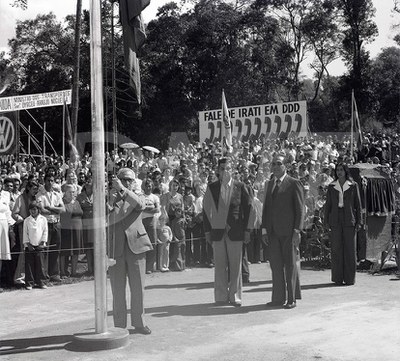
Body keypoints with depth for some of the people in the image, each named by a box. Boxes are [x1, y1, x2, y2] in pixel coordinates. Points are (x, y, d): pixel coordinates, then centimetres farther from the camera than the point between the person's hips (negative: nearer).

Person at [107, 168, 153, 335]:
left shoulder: (136, 199, 11)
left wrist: (123, 190, -22)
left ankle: (139, 323, 16)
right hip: (115, 250, 0)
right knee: (118, 289, 4)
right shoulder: (109, 200, 11)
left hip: (135, 247, 0)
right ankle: (119, 325, 13)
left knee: (138, 288, 4)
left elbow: (140, 205, -15)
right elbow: (107, 220, -5)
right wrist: (112, 199, -14)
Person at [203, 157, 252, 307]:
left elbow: (248, 209, 2)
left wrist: (247, 230, -2)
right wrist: (207, 231, 4)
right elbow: (206, 210, 9)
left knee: (235, 266, 2)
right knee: (220, 266, 4)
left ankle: (234, 296, 11)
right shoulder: (211, 188, 6)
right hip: (217, 231, 1)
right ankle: (221, 297, 12)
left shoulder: (240, 187, 1)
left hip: (235, 232, -1)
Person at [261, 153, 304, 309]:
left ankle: (292, 299, 10)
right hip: (273, 232, 6)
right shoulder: (269, 184, 16)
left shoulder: (294, 184, -3)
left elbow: (300, 209, -6)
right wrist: (264, 229, 10)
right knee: (275, 265, 8)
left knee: (290, 264, 1)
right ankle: (278, 298, 15)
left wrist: (297, 230, -12)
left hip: (288, 231, -6)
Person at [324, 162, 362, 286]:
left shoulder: (353, 186, 5)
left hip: (349, 220, -1)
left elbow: (358, 204, 5)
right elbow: (328, 204, 10)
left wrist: (359, 221, -1)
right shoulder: (331, 187, 9)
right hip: (335, 220, 1)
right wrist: (326, 221, 2)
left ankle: (349, 278, 5)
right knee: (336, 249, 0)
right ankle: (337, 278, 6)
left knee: (350, 249, -1)